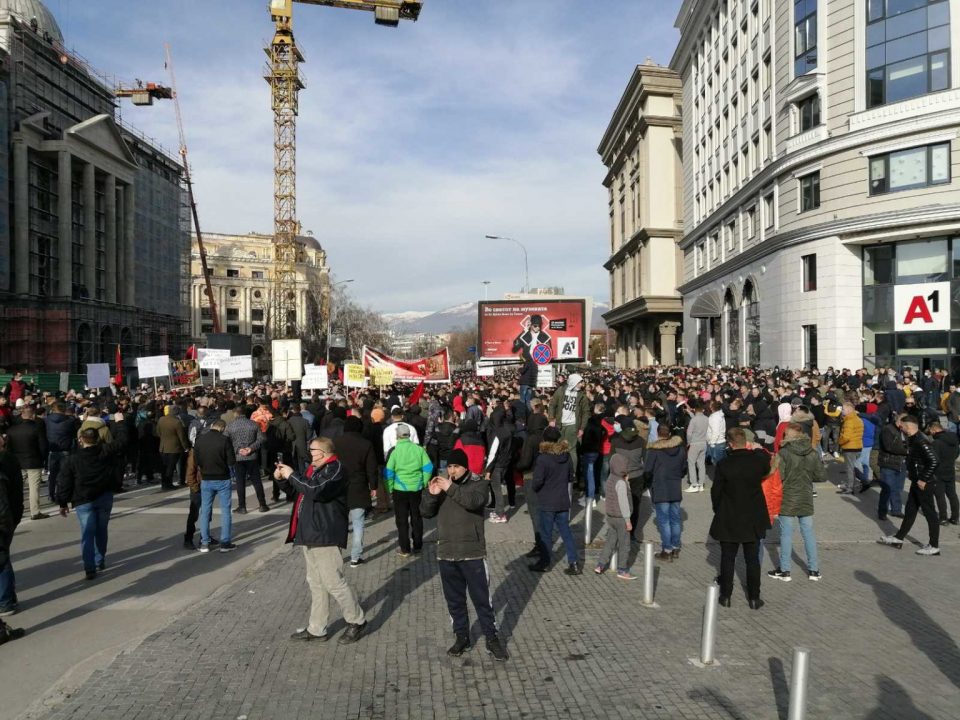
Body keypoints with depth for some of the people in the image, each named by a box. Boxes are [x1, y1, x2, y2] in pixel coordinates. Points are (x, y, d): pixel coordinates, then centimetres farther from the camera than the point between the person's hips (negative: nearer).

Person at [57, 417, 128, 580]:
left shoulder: (72, 460, -6)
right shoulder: (106, 451, -4)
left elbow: (65, 484, -4)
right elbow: (122, 441, 10)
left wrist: (63, 504, 6)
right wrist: (120, 422, 23)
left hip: (83, 501, -2)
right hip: (105, 497, 2)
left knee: (87, 533, -2)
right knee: (101, 530, 16)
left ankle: (90, 568, -7)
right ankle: (100, 561, 25)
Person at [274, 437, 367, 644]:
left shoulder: (335, 469, -14)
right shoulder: (315, 468, 15)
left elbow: (316, 490, -28)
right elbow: (296, 489, 25)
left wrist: (292, 475, -17)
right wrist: (282, 478, 6)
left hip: (325, 535, -10)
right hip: (310, 534, 10)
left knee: (333, 582, -4)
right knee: (315, 583, 15)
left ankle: (357, 621, 11)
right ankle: (316, 629, 23)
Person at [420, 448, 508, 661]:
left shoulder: (478, 483, -5)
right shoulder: (442, 485, 7)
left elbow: (474, 501, -27)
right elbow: (425, 512, 1)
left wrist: (451, 488, -34)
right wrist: (431, 494, -18)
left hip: (473, 553, -4)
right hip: (446, 554, 4)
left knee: (482, 598, 2)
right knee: (454, 600, 13)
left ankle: (492, 639, 14)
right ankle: (461, 637, 27)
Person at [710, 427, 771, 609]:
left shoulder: (723, 465, -16)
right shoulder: (758, 460, -10)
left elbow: (716, 492, -8)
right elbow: (766, 471, 16)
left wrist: (718, 511, 8)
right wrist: (757, 450, 23)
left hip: (728, 520, -2)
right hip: (754, 519, 2)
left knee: (727, 559, 10)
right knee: (753, 560, 12)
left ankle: (726, 596, 17)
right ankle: (754, 598, 17)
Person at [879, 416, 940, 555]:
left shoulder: (921, 441, -22)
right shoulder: (913, 439, 8)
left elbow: (934, 461, -28)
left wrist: (923, 480, -22)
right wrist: (911, 474, 13)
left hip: (924, 484, -10)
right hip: (916, 482, 10)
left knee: (929, 513, -1)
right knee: (910, 511, 17)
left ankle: (934, 546, 8)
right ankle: (898, 538, 28)